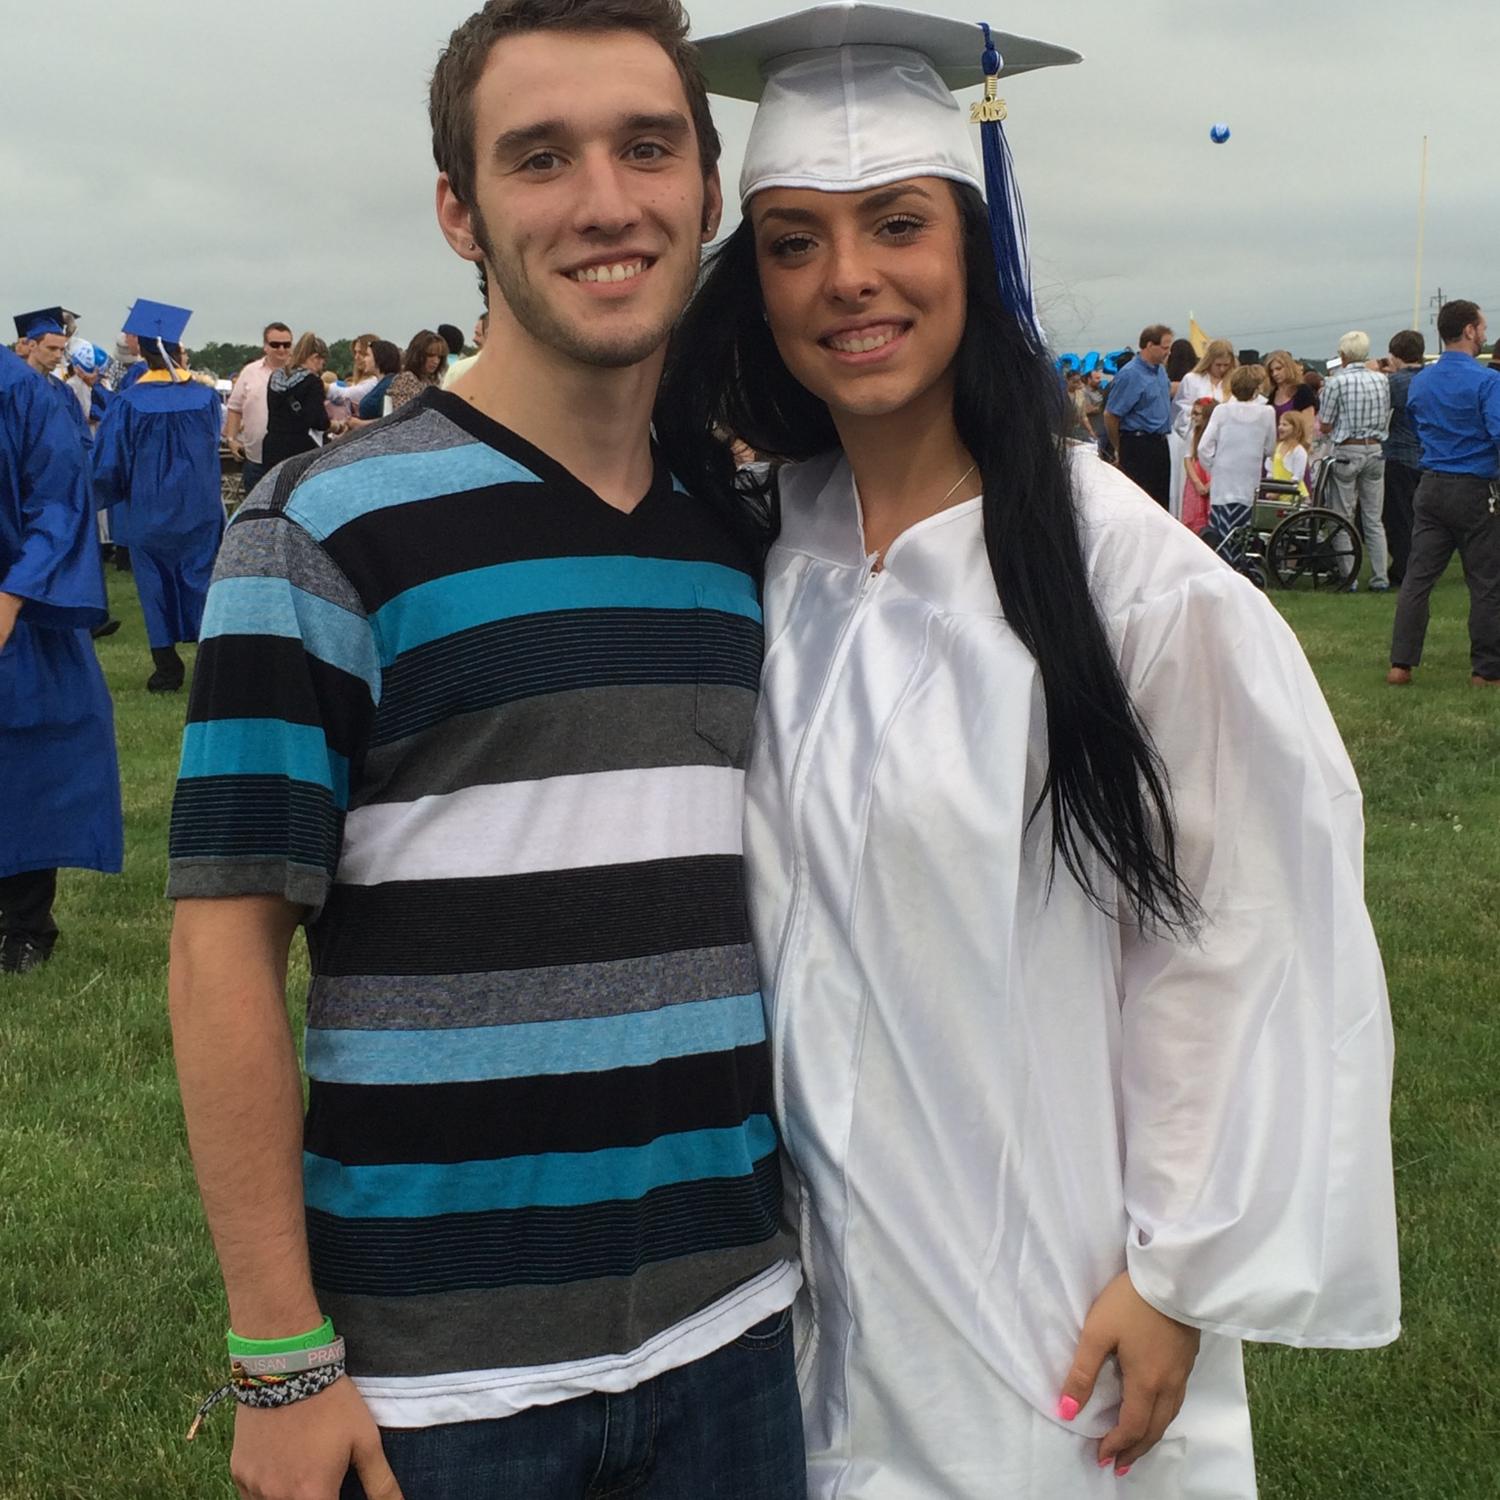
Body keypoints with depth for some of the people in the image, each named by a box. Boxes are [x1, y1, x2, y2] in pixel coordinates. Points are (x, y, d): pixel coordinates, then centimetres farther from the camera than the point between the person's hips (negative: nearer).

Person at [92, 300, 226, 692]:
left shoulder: (128, 402, -14)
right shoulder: (205, 396, -8)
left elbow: (108, 464, -9)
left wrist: (106, 496, 10)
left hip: (147, 510, -1)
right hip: (201, 510, 1)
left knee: (156, 586, 10)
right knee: (202, 579, 9)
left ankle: (167, 668, 13)